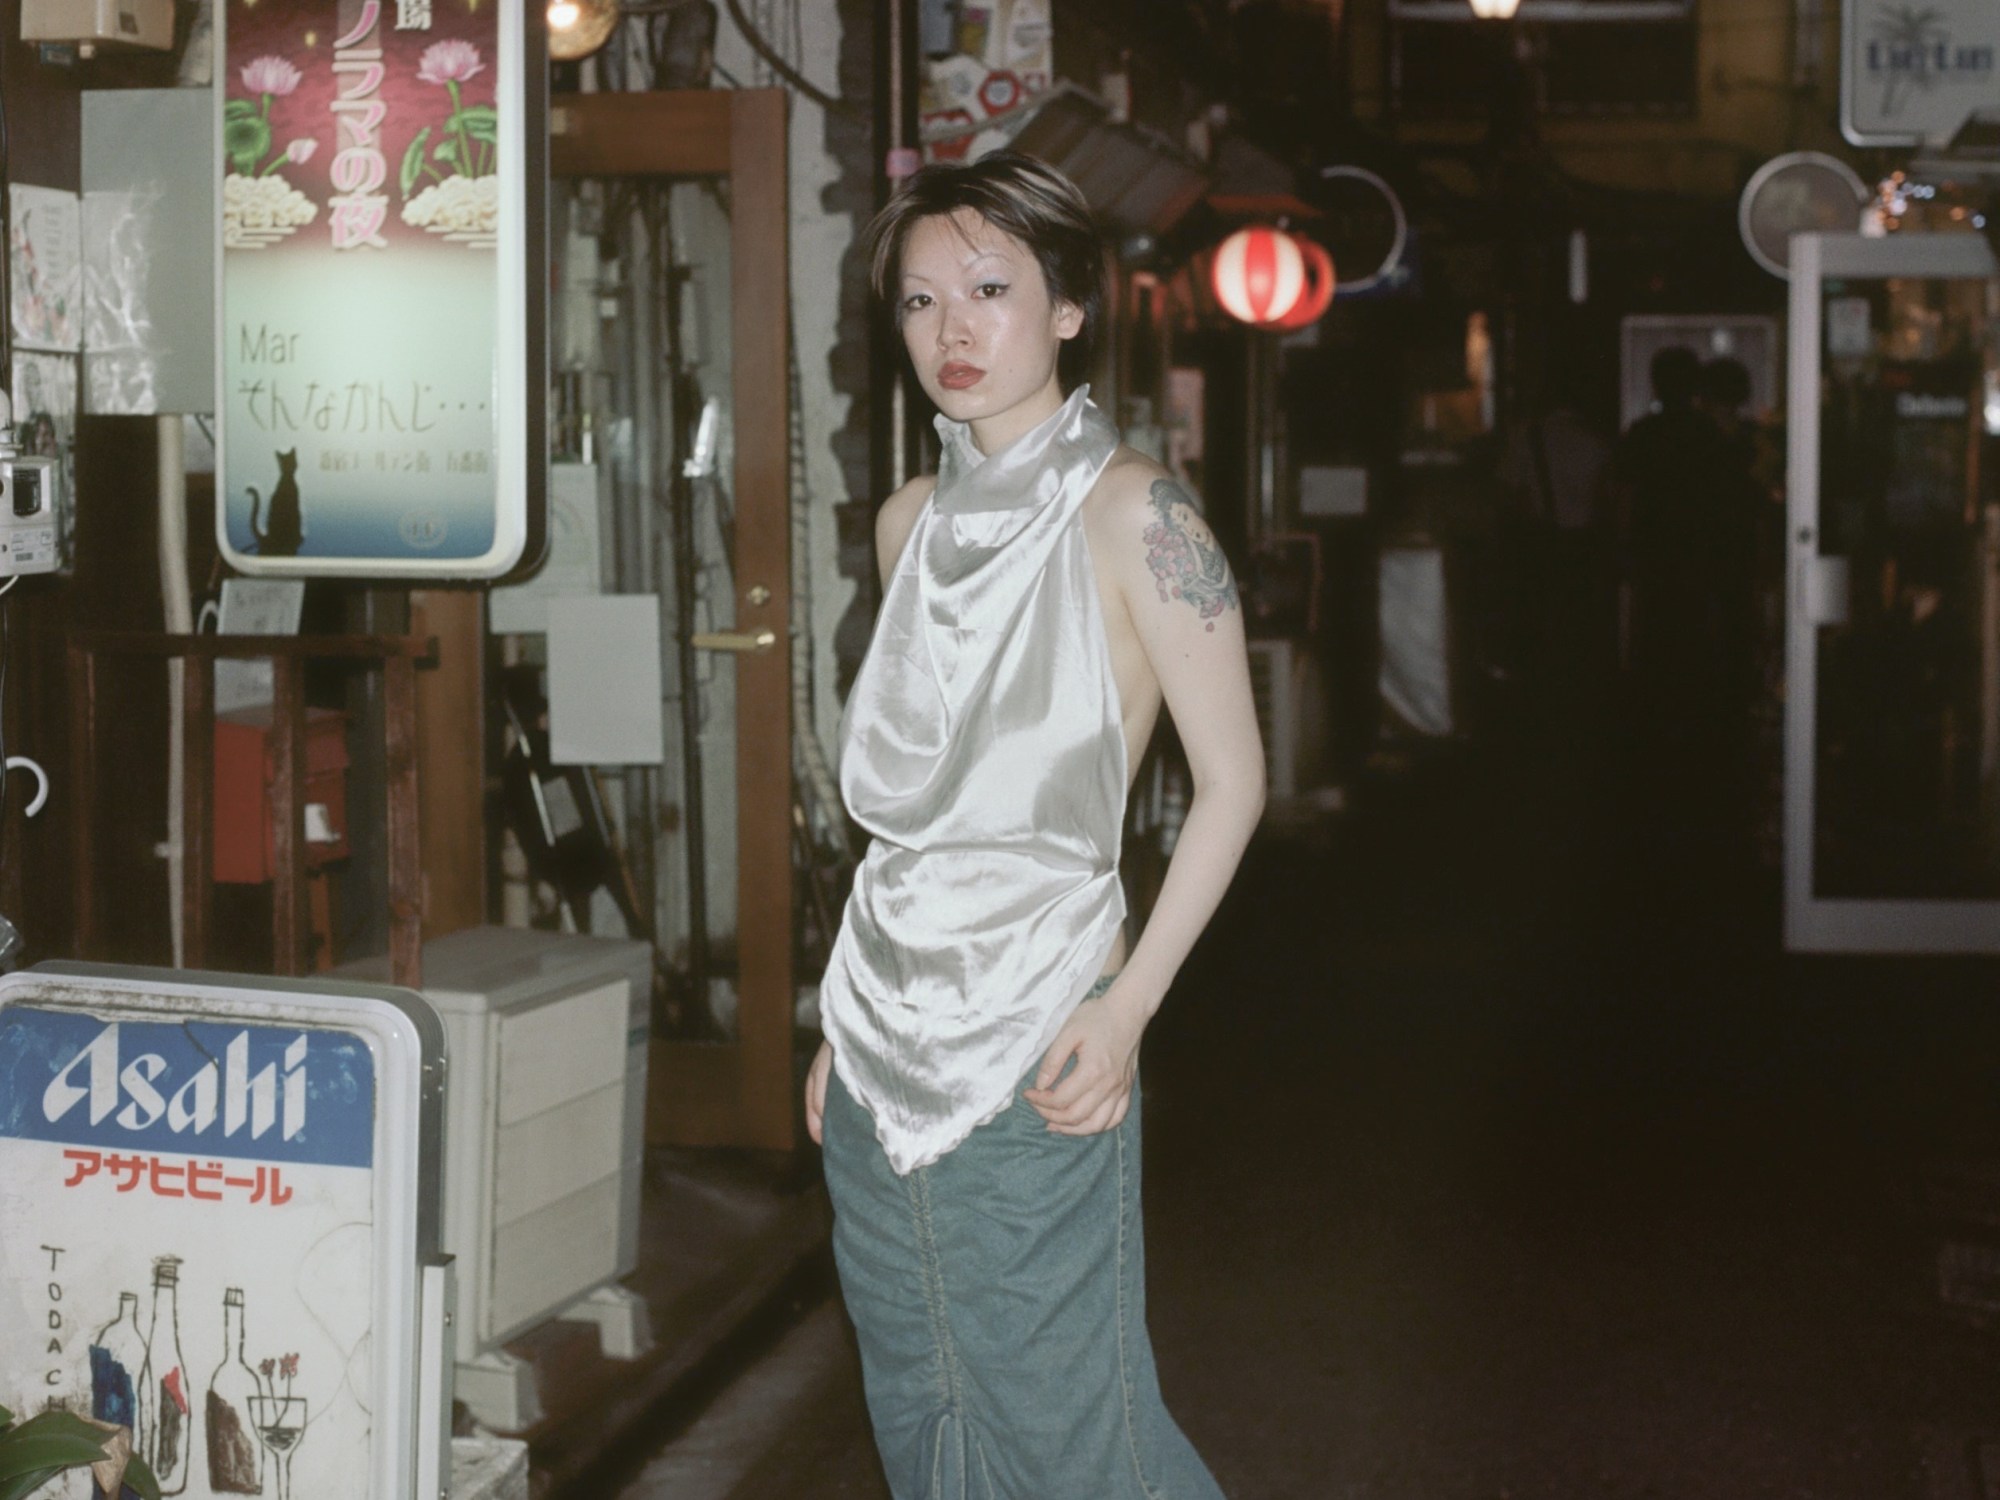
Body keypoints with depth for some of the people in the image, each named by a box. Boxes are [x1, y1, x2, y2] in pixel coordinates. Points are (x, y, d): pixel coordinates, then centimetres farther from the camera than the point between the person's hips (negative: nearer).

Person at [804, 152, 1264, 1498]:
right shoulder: (912, 524, 10)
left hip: (1030, 1047, -7)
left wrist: (1127, 1009, -17)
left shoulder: (1129, 512, -10)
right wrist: (847, 1028, 15)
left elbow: (1233, 780, -11)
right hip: (883, 1039, 7)